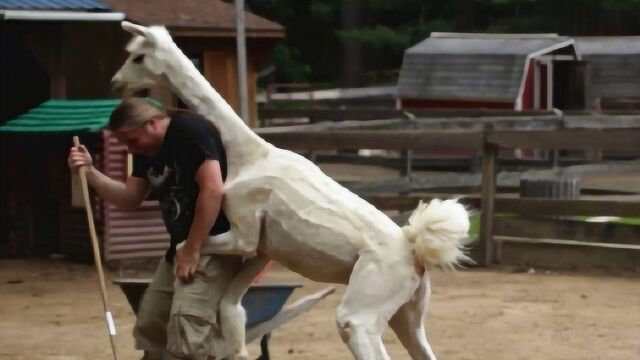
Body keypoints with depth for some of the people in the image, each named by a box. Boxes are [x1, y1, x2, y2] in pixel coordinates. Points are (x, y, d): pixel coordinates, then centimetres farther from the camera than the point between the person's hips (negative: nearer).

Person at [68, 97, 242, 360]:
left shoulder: (191, 130, -17)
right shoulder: (146, 151, 11)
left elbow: (214, 190, -24)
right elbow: (130, 198, 15)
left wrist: (193, 249, -19)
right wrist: (90, 172, -1)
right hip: (182, 245, 10)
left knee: (187, 328, -21)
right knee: (150, 324, 13)